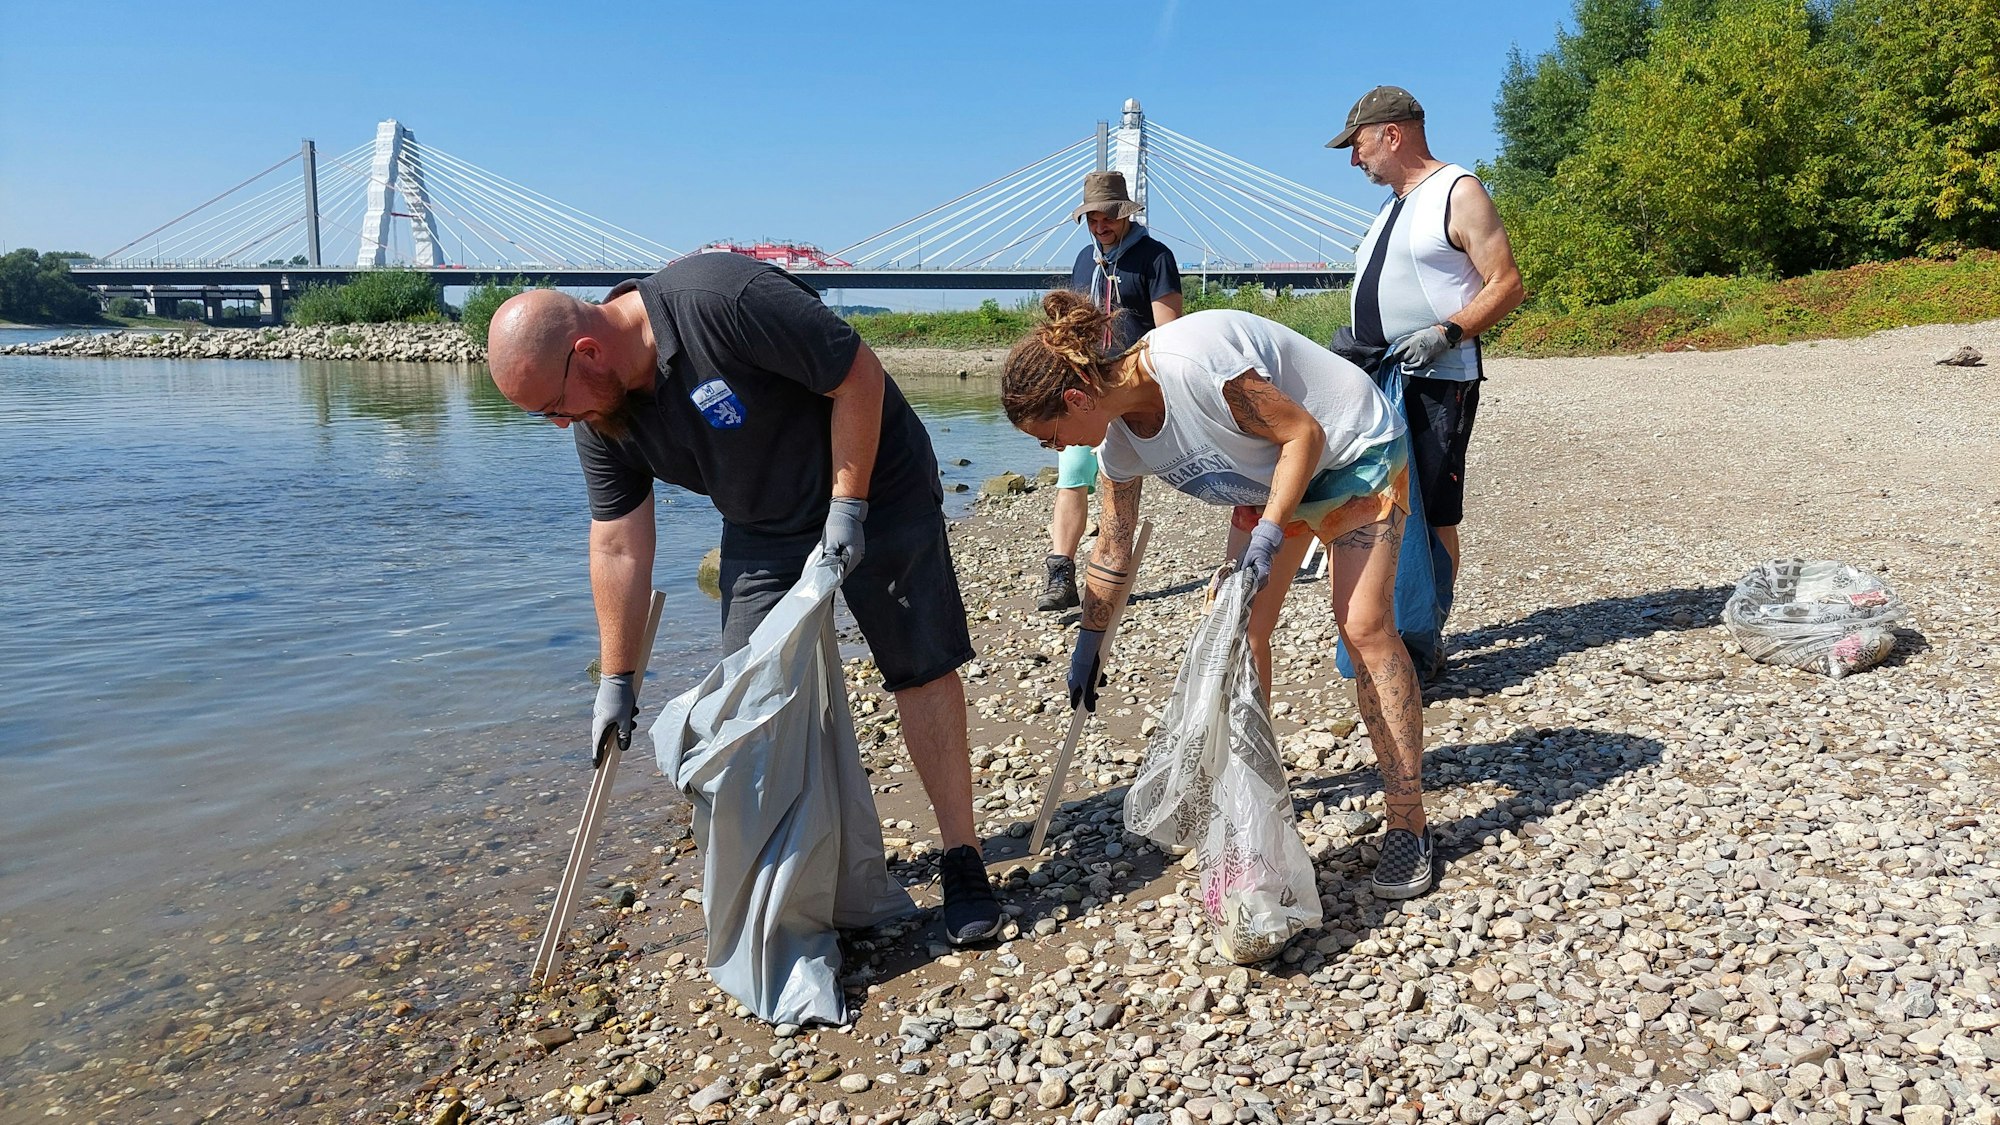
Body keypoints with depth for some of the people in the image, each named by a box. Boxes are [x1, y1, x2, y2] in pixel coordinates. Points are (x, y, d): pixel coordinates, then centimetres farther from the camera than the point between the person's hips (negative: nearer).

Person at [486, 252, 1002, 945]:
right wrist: (616, 682, 0)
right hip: (762, 530, 6)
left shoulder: (721, 301, -33)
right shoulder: (599, 418, -10)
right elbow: (618, 547, -3)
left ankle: (961, 859, 8)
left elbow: (858, 376, -26)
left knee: (922, 672, -3)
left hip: (874, 493, -6)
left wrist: (848, 506, -23)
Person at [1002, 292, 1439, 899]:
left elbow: (1303, 433, -27)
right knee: (1243, 624, 3)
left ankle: (1408, 822, -9)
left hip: (1354, 452, -7)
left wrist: (1269, 534, -33)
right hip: (1272, 476, 8)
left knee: (1363, 623, -15)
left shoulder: (1191, 364, -37)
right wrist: (1087, 643, 11)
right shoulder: (1120, 439, -10)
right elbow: (1112, 546, 4)